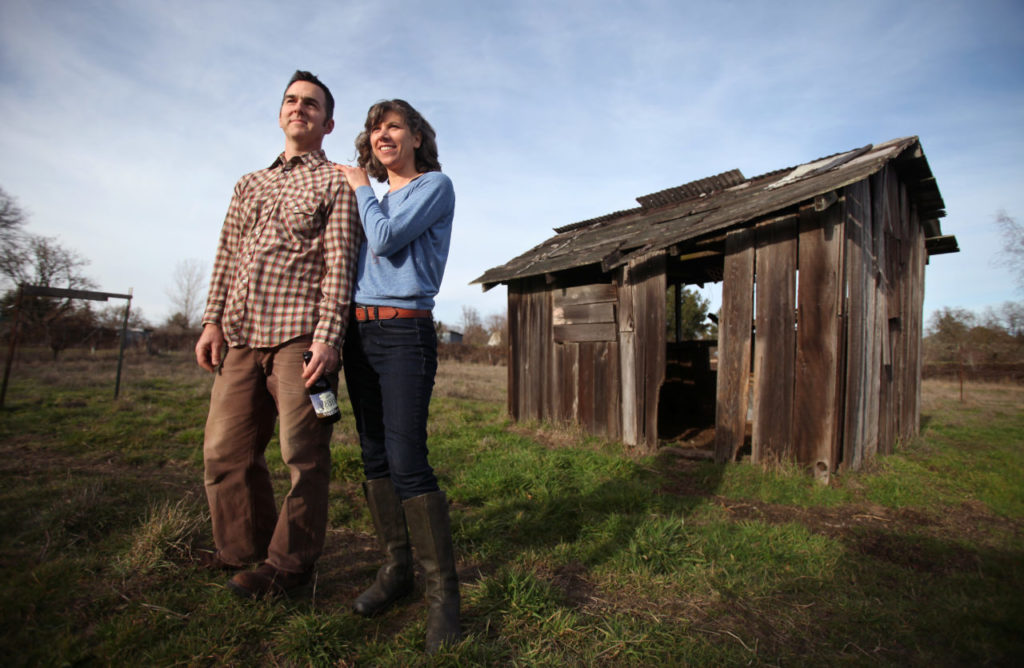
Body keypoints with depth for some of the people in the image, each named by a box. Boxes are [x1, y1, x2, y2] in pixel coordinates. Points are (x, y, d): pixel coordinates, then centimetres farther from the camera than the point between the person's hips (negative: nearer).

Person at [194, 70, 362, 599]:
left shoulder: (336, 184, 5)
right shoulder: (249, 185, 24)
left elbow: (339, 266, -5)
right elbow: (227, 257, 22)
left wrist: (327, 338, -15)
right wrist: (213, 321, 11)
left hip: (300, 336, -6)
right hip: (242, 337, 7)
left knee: (303, 454, -2)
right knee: (224, 450, 10)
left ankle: (290, 561, 14)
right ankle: (245, 543, 29)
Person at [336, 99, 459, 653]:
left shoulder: (436, 186, 1)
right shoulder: (374, 200, 22)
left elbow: (387, 239, -11)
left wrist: (362, 189, 3)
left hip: (405, 331, -7)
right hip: (359, 332, 8)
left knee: (407, 461, -14)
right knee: (374, 456, 7)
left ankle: (442, 589, -3)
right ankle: (396, 567, 20)